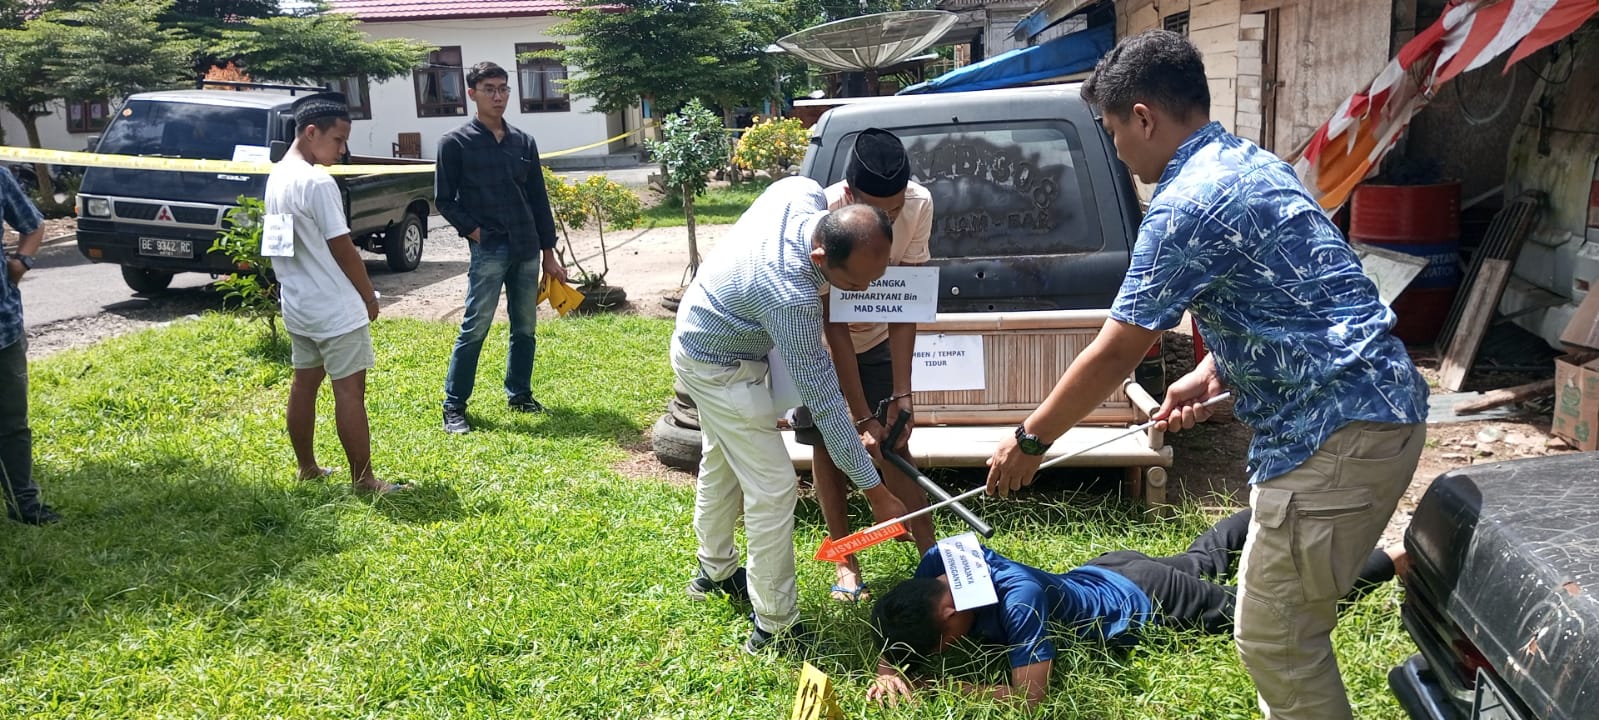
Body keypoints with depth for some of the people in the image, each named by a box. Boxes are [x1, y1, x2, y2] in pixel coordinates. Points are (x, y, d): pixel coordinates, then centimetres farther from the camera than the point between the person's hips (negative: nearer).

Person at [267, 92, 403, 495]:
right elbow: (343, 249, -17)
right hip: (335, 308, -9)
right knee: (350, 389, -4)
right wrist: (370, 296, -5)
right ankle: (362, 480, 0)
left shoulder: (276, 177, 8)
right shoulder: (318, 183, -20)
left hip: (298, 305, 9)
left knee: (304, 382, 15)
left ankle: (307, 469, 25)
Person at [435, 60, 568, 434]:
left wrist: (548, 254, 10)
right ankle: (454, 407, 4)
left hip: (527, 251, 5)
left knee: (525, 327, 11)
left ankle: (519, 395, 26)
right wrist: (475, 233, -10)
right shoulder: (455, 143, -3)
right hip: (488, 251, -5)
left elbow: (539, 200, 11)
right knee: (475, 328, -5)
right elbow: (444, 199, -1)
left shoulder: (524, 142, 10)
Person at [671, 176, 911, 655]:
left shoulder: (805, 192, -21)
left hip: (701, 327, 9)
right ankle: (775, 629, 3)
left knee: (721, 465, 25)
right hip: (720, 368, -9)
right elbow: (823, 401, -33)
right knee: (773, 489, -7)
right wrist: (876, 492, -24)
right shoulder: (791, 298, -40)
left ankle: (715, 571, 44)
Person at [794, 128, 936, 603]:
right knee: (827, 443, 0)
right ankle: (845, 560, 12)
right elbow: (833, 325, -33)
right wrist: (862, 416, -32)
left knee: (896, 439, -1)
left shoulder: (919, 205, -28)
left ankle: (930, 553, 5)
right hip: (820, 340, -2)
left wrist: (901, 396, -26)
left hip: (877, 337, 2)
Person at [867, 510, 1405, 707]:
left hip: (1147, 604, -7)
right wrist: (887, 668, -33)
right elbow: (897, 636, -12)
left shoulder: (1017, 597, -44)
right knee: (1202, 557, 35)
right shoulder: (943, 559, -24)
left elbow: (1029, 692, -44)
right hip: (1107, 570, 7)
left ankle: (1393, 558, 32)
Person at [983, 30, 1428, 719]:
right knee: (1286, 622, 21)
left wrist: (1029, 440, -1)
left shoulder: (1188, 203, -17)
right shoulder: (1251, 164, 14)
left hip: (1336, 434, -10)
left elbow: (1112, 356, -13)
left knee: (1273, 637, 1)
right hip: (1379, 404, 10)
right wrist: (1211, 374, 14)